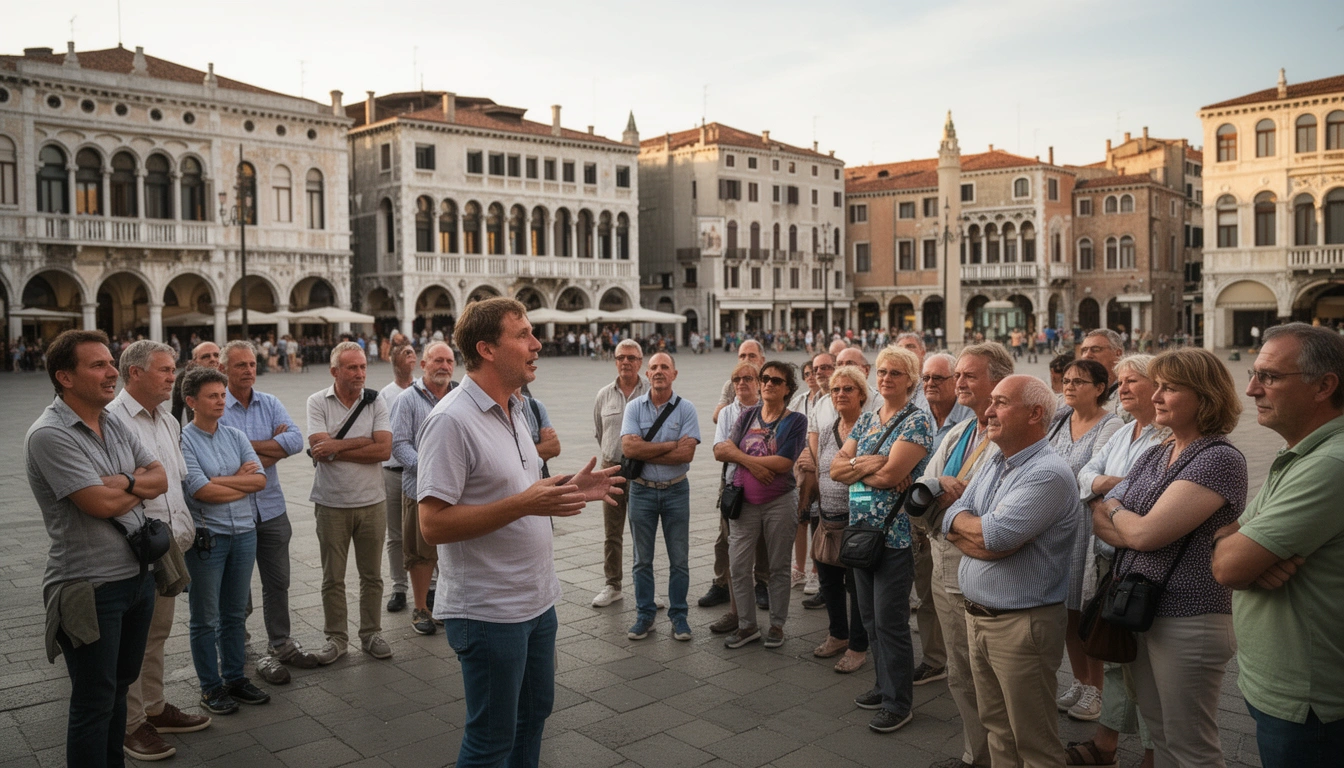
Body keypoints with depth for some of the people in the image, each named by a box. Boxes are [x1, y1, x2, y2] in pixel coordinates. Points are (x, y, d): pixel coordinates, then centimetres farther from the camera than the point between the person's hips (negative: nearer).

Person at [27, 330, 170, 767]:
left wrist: (123, 482, -15)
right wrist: (139, 490, -3)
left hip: (138, 576, 8)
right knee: (94, 702, 5)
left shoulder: (114, 425, 7)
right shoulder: (49, 435, -18)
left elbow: (160, 479, 5)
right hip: (92, 587, -8)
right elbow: (102, 504, -23)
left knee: (120, 686, 20)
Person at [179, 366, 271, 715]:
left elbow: (260, 479, -1)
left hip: (244, 533, 5)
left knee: (236, 613, 15)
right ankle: (211, 687, 19)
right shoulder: (183, 441, -9)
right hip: (206, 538, -5)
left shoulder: (236, 436, 7)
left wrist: (220, 481, -12)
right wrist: (241, 482, -5)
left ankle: (235, 677, 27)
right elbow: (200, 491, -17)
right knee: (206, 618, 7)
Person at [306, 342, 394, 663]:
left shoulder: (375, 403, 0)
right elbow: (319, 450, -14)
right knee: (333, 578, 10)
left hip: (372, 502, 1)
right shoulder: (317, 402, -2)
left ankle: (371, 634, 25)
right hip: (332, 504, -1)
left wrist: (337, 448, -14)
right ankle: (336, 637, 23)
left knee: (372, 575, 11)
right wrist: (365, 442, -14)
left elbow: (384, 450, -12)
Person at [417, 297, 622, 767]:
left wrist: (571, 492, 4)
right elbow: (434, 524, -24)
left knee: (534, 712, 22)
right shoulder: (452, 420, -20)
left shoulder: (515, 409, 10)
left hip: (537, 600, 9)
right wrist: (524, 504, -28)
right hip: (489, 613, -9)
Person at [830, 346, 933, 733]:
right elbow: (836, 468, 4)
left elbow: (890, 474, -21)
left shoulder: (917, 421, -10)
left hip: (895, 536, -7)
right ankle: (885, 686, 30)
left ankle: (899, 702, 13)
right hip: (861, 529, 7)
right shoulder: (866, 419, 11)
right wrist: (868, 464, -15)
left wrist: (855, 467, -5)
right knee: (870, 616, 15)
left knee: (890, 620, -1)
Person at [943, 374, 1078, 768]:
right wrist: (985, 530, -15)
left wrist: (964, 522, -6)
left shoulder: (1049, 474, -19)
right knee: (997, 729, 20)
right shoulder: (993, 465, 10)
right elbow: (951, 523, 4)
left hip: (1023, 624, -8)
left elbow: (994, 538, -26)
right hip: (977, 617, 8)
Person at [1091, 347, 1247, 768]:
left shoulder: (1221, 460, -16)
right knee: (1158, 734, 20)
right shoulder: (1152, 457, 9)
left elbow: (1143, 533, -22)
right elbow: (1099, 521, 4)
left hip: (1188, 619, -7)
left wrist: (1114, 509, -1)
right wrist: (1132, 526, -16)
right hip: (1138, 610, 8)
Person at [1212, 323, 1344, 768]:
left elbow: (1227, 566, -28)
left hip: (1299, 703, -9)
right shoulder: (1297, 457, 9)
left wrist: (1230, 543, -5)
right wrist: (1256, 562, -14)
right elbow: (1225, 540, 9)